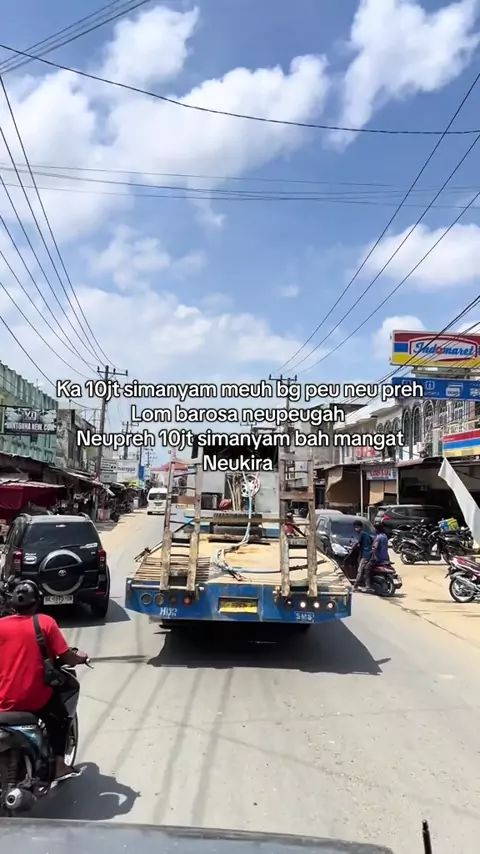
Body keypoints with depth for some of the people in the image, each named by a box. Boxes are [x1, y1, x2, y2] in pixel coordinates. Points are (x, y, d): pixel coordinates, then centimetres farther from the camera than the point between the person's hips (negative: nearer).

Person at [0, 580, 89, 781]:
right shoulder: (45, 622, -6)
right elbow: (67, 657, -8)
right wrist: (81, 657, 13)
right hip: (36, 698, -2)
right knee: (59, 718, 26)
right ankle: (59, 765, 15)